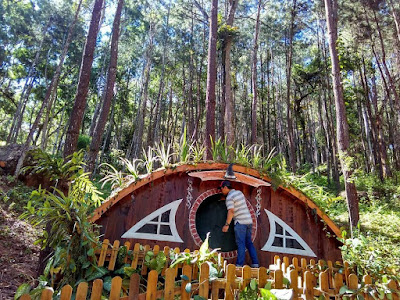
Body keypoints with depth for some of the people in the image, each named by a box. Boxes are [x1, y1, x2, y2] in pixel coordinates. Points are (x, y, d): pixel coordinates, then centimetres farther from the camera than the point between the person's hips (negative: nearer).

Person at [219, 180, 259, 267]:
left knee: (241, 243, -6)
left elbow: (231, 211, -20)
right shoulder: (239, 192, 14)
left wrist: (227, 224, -18)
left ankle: (239, 264, -5)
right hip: (249, 221, 8)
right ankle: (255, 263, 12)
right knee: (249, 243, 12)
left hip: (240, 222, -8)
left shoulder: (229, 197, -10)